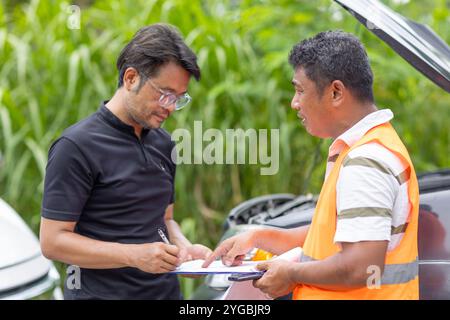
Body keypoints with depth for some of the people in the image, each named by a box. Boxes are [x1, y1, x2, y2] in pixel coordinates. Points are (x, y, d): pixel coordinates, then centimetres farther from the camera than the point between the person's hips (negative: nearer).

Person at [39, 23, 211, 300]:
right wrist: (134, 255, -26)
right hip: (103, 291, -6)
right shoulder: (77, 146, -14)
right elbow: (53, 241, -16)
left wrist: (184, 247, -5)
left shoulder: (163, 142, 6)